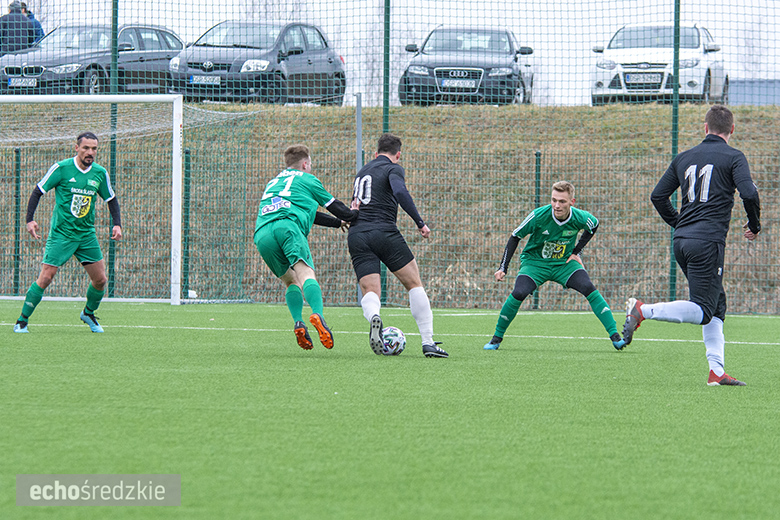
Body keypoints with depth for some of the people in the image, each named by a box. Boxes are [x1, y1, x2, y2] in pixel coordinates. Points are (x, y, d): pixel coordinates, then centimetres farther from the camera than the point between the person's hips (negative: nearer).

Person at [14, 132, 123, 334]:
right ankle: (22, 321, -2)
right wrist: (30, 220, -12)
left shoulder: (100, 173, 3)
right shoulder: (61, 168, -9)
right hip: (61, 233, -4)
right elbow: (38, 191, -3)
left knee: (100, 279, 1)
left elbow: (111, 199, 17)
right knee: (45, 278, -12)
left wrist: (117, 224, 4)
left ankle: (88, 314, 28)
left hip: (87, 234, 5)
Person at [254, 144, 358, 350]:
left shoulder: (272, 184, 40)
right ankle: (318, 315, -48)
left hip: (261, 233, 5)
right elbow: (334, 205, 30)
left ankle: (298, 323, -11)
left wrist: (338, 222, 54)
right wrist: (354, 215, 50)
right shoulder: (306, 179, 22)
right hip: (287, 226, -5)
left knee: (290, 281, 15)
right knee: (305, 273, -20)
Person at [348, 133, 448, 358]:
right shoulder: (393, 169, 2)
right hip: (384, 232, -5)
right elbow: (400, 192, -16)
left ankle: (374, 317, -37)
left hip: (356, 235, 5)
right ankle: (428, 343, 1)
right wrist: (420, 223, -14)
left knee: (370, 292, 0)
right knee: (415, 284, 7)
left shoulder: (362, 171, 23)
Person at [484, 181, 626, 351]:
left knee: (589, 289, -22)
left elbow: (594, 225, 7)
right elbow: (515, 237, -11)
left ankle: (614, 335, -14)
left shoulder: (580, 218, -19)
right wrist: (503, 268, -16)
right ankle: (497, 338, -5)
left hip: (565, 263, 1)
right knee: (518, 293, -25)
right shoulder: (539, 216, -25)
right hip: (535, 261, -1)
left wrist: (576, 251, 0)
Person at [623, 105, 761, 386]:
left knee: (716, 304, 14)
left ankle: (716, 370, 7)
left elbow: (658, 196, 15)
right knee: (703, 312, -8)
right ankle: (644, 310, -24)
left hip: (682, 242, 7)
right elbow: (749, 193, -15)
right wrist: (754, 226, 2)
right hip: (709, 243, -7)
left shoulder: (684, 158, 15)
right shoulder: (733, 157, -1)